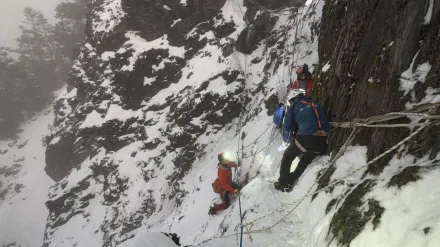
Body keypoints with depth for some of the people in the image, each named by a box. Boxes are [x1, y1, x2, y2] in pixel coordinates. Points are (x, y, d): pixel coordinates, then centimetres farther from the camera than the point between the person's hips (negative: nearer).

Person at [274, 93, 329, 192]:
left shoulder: (293, 107, 14)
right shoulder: (316, 104, 26)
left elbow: (287, 129, 10)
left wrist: (292, 140, 30)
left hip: (306, 138, -4)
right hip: (323, 139, 5)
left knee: (287, 157, 21)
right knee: (306, 160, 29)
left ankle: (283, 184, 24)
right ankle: (291, 182, 35)